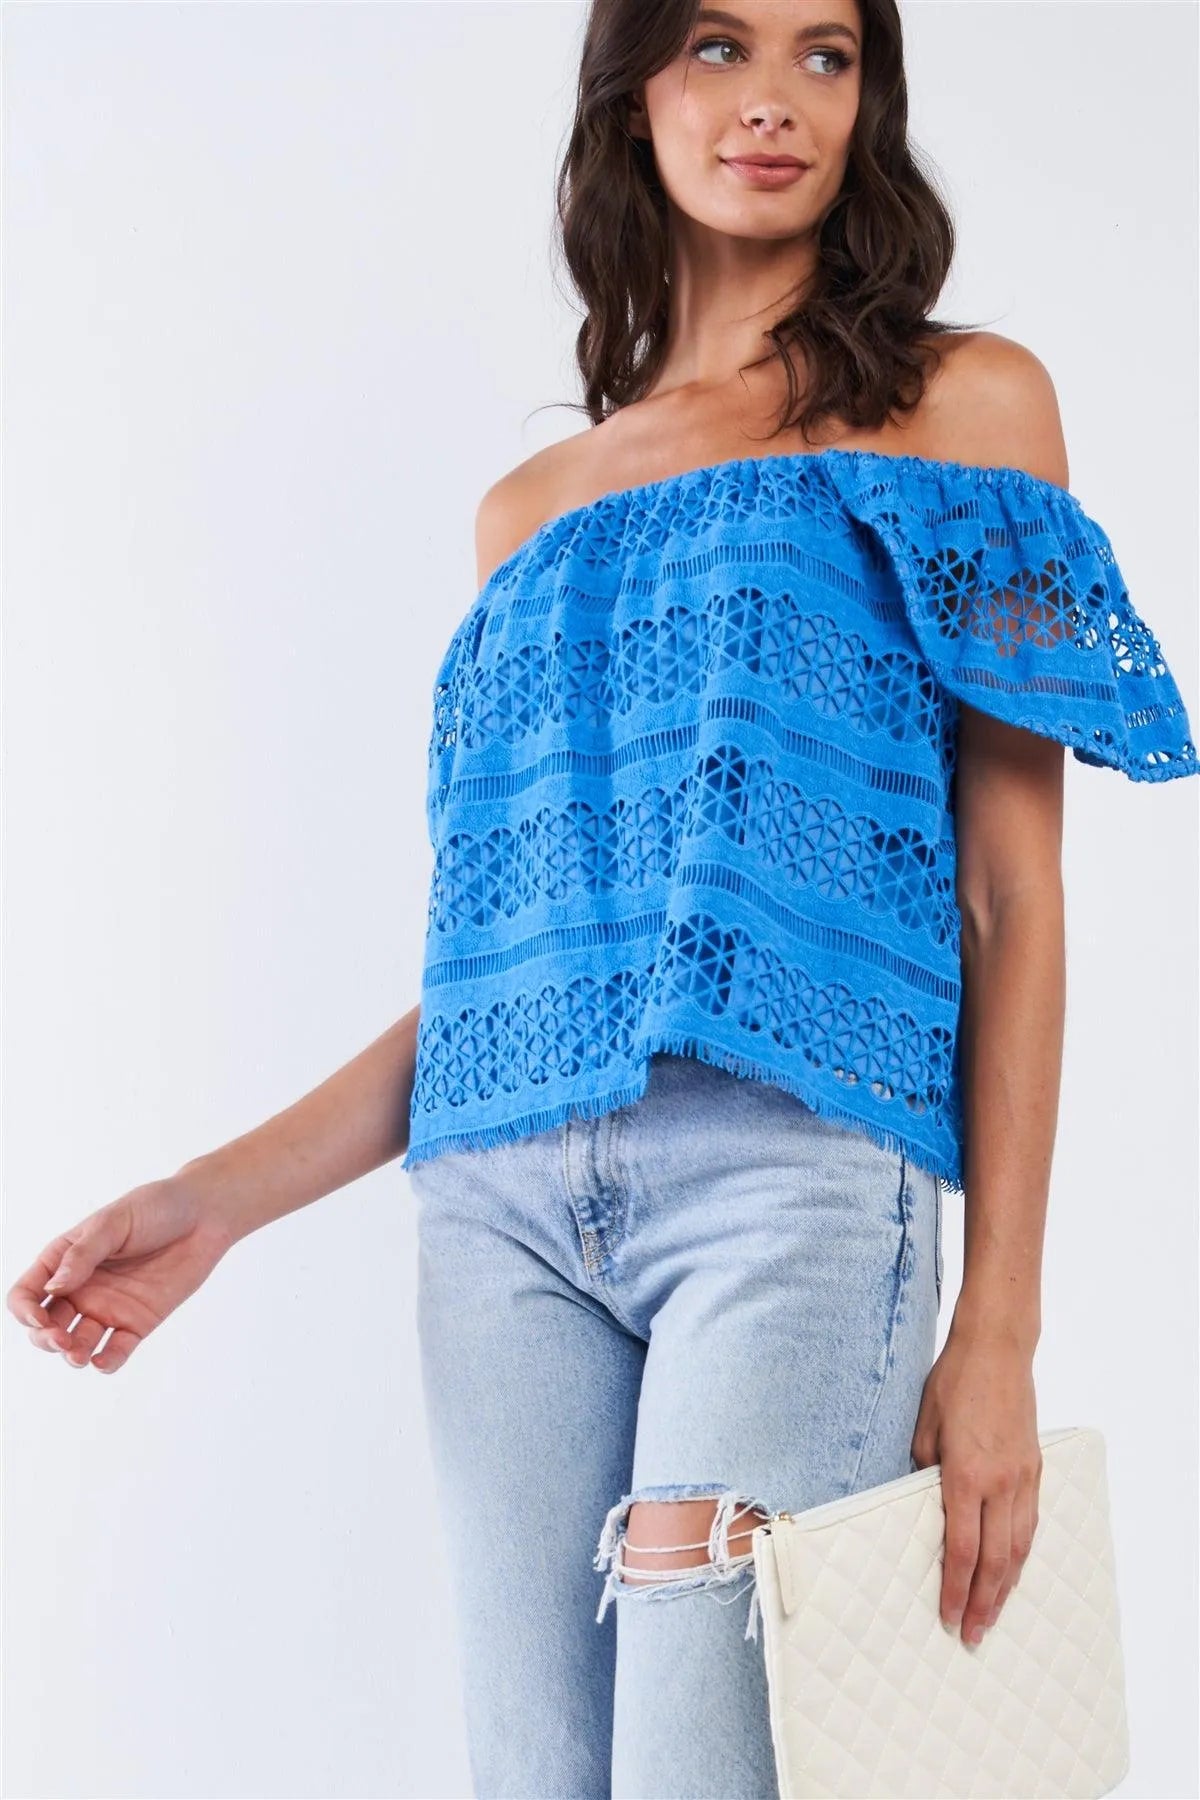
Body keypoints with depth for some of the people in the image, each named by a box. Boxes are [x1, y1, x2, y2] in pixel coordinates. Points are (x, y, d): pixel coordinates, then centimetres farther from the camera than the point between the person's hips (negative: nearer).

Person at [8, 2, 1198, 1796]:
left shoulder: (962, 403, 10)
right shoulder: (530, 509, 20)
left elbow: (1015, 895, 3)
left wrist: (1001, 1323, -4)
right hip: (504, 1205, 4)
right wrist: (221, 1197, 8)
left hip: (795, 1170, -3)